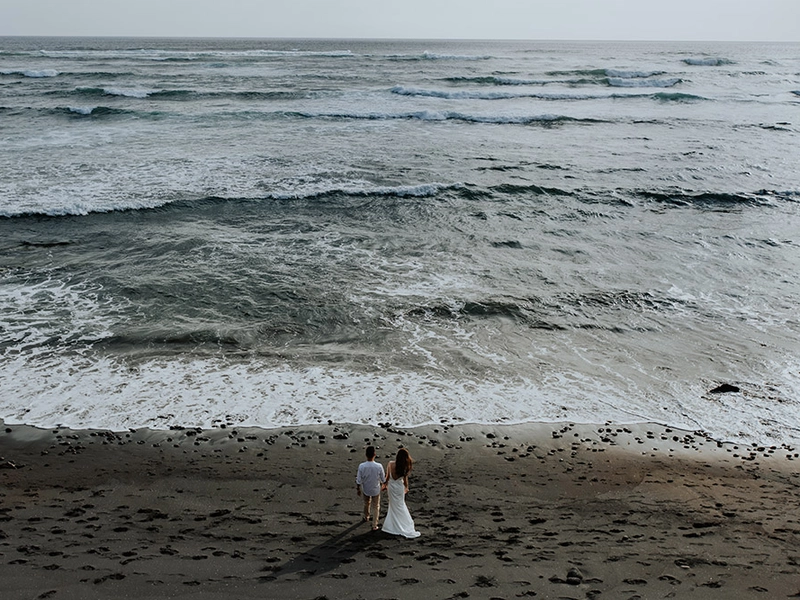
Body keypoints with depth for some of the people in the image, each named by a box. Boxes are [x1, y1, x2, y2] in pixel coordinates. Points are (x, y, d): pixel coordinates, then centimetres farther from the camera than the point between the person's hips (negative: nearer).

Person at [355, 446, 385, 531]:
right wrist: (381, 483, 11)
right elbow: (383, 479, -12)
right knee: (375, 507, 18)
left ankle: (366, 517, 53)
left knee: (366, 504, 29)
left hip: (365, 489, 1)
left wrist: (358, 489, 3)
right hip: (376, 490, -1)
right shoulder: (379, 466, -27)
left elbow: (359, 480, -15)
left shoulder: (361, 466, -26)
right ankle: (374, 526, 25)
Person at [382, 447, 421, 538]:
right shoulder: (404, 467, -22)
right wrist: (406, 487, 9)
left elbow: (387, 477, -9)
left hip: (391, 486, 1)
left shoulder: (390, 464, -20)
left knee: (394, 506, 21)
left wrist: (386, 485, 9)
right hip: (399, 486, -1)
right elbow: (405, 479, -10)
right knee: (400, 506, 20)